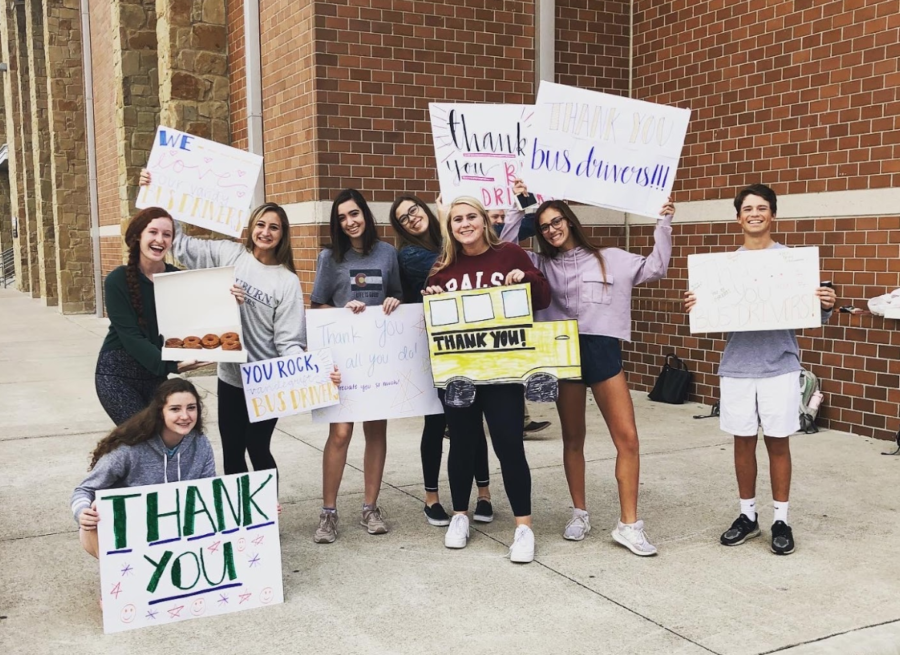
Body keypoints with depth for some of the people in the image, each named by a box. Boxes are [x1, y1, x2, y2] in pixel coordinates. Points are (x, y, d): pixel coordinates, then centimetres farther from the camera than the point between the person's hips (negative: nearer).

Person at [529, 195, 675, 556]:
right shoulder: (541, 264, 10)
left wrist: (663, 225, 0)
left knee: (627, 438, -8)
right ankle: (580, 513, 25)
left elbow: (654, 268, 8)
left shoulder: (609, 259, 8)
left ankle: (629, 525, 0)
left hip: (603, 352, -1)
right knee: (573, 439, 10)